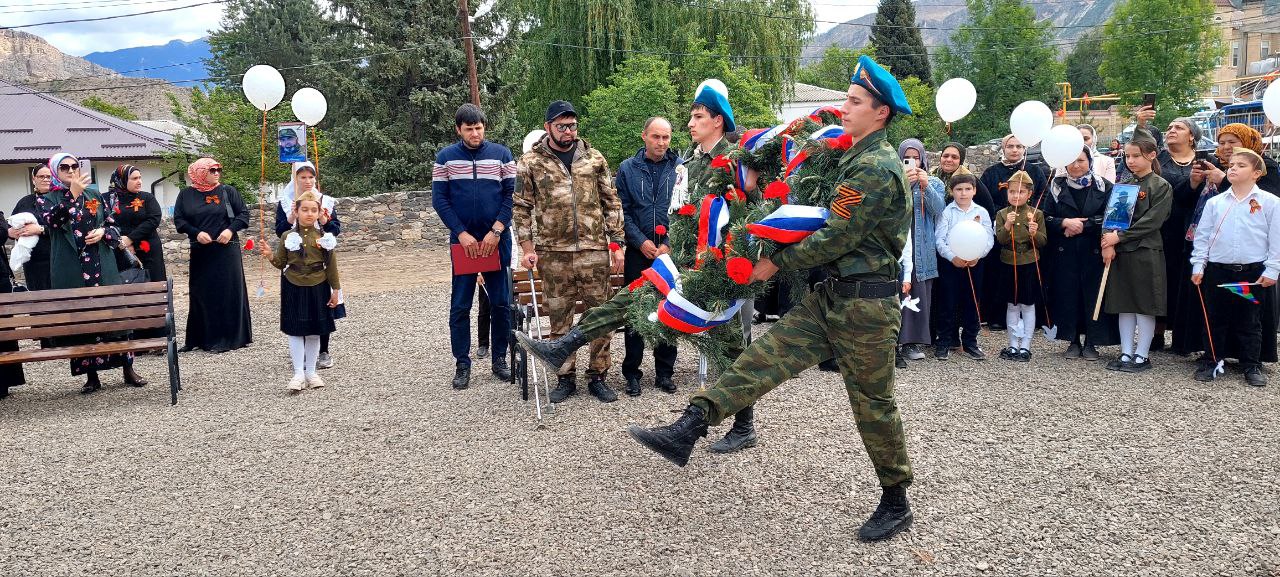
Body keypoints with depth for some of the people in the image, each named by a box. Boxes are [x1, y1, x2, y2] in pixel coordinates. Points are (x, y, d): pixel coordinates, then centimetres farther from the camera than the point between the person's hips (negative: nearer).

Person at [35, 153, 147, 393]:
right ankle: (91, 375, 9)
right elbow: (53, 220, -17)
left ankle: (128, 369, 7)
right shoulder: (46, 199, 5)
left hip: (102, 266, 2)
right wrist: (72, 193, -23)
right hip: (71, 271, -2)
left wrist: (103, 232, -7)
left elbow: (113, 223, 14)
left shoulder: (94, 193, 12)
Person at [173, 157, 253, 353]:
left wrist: (231, 229, -13)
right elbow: (179, 220, 6)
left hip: (226, 249, -2)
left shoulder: (228, 191, 3)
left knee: (228, 292, -1)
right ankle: (199, 338, 12)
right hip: (200, 252, 2)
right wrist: (196, 233, -9)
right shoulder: (186, 195, 6)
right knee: (201, 294, 5)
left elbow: (244, 213, 2)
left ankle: (228, 337, 6)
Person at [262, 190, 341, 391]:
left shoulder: (325, 237, -1)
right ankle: (298, 374, 4)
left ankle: (311, 372, 19)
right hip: (293, 288, 0)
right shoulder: (288, 237, 0)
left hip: (318, 288, 0)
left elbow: (331, 265, 2)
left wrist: (335, 289, 1)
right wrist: (270, 256, -14)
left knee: (314, 332, 8)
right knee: (295, 331, -1)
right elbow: (281, 263, 5)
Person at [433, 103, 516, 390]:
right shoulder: (445, 157, 3)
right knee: (460, 305, 1)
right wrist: (461, 233, -9)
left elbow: (512, 194, 0)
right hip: (462, 240, 0)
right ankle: (462, 364, 10)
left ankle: (499, 358, 18)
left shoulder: (502, 154, 2)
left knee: (501, 302, 5)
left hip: (497, 239, 0)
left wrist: (496, 230, -10)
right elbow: (439, 199, 0)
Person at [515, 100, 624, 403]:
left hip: (594, 250, 1)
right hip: (553, 253, -1)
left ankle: (597, 377, 16)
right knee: (560, 318, 6)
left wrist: (616, 244, 3)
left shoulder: (594, 158, 7)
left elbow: (612, 203, 9)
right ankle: (565, 378, 19)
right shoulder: (531, 162, 3)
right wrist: (527, 247, -3)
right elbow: (522, 208, 4)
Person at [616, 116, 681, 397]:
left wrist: (670, 244, -10)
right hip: (638, 251, 0)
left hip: (671, 251, 0)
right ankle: (632, 372, 12)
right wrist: (641, 241, -9)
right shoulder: (627, 169, 4)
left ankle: (665, 371, 16)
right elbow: (622, 211, 1)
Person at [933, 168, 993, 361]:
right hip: (949, 262, -2)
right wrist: (952, 257, -19)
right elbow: (939, 239, -7)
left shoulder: (981, 213, 4)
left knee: (971, 302, 10)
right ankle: (945, 342, 12)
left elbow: (989, 239, 0)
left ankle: (970, 341, 21)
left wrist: (977, 256, -16)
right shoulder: (946, 212, -2)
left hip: (975, 262, 2)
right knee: (948, 303, 2)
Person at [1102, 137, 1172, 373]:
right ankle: (1126, 353, 15)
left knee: (1145, 305, 0)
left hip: (1146, 252, -5)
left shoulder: (1161, 186, -4)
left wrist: (1119, 237, -15)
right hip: (1119, 251, 6)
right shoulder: (1123, 184, 13)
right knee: (1124, 305, 8)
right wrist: (1108, 243, -9)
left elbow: (1151, 221, -13)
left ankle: (1142, 356, 8)